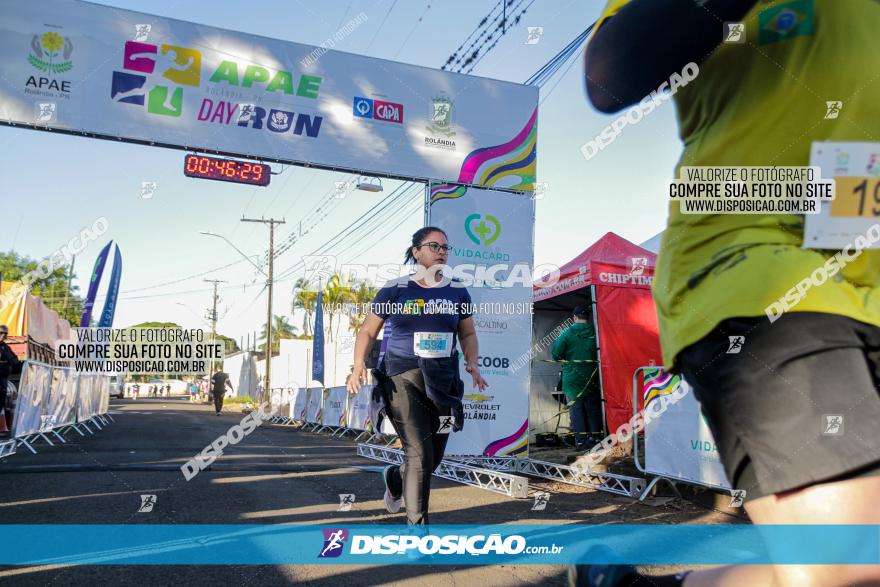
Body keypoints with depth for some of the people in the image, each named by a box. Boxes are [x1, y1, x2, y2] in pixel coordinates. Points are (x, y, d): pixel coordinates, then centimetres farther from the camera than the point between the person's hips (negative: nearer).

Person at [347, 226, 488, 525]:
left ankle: (395, 477, 46)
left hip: (443, 382, 4)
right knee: (419, 455, -13)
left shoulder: (457, 292, 9)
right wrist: (359, 365, -11)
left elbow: (468, 334, 17)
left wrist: (472, 364, -2)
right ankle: (417, 524, 2)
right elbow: (368, 331, 5)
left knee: (434, 458, 12)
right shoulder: (395, 290, 1)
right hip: (403, 378, -4)